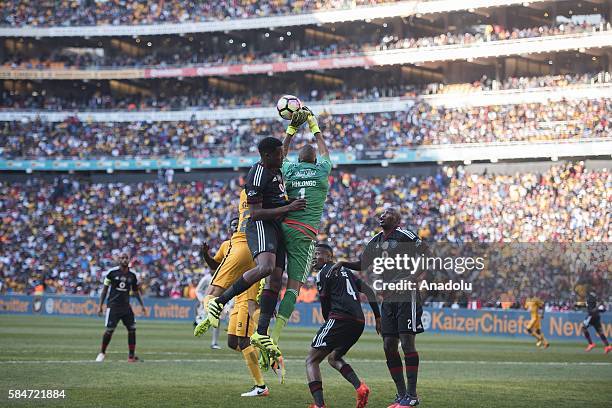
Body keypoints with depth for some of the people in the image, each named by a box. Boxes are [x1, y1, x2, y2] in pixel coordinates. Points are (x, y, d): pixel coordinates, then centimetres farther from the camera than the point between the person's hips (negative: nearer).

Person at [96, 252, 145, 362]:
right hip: (113, 305, -4)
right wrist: (100, 306, -1)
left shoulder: (132, 275, 5)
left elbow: (136, 291, 18)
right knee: (109, 330, -7)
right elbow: (105, 289, 1)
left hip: (126, 306, 4)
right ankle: (102, 352, 14)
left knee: (132, 329, -3)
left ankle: (131, 356, 3)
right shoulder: (112, 272, -4)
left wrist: (142, 305, 11)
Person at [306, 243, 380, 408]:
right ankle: (360, 387, 2)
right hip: (359, 322, 8)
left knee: (311, 360, -3)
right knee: (333, 358, 27)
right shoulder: (345, 271, 27)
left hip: (340, 319, -8)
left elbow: (325, 304, 4)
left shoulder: (324, 273, 2)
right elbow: (368, 291, 24)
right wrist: (377, 317, 22)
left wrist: (328, 323, 21)